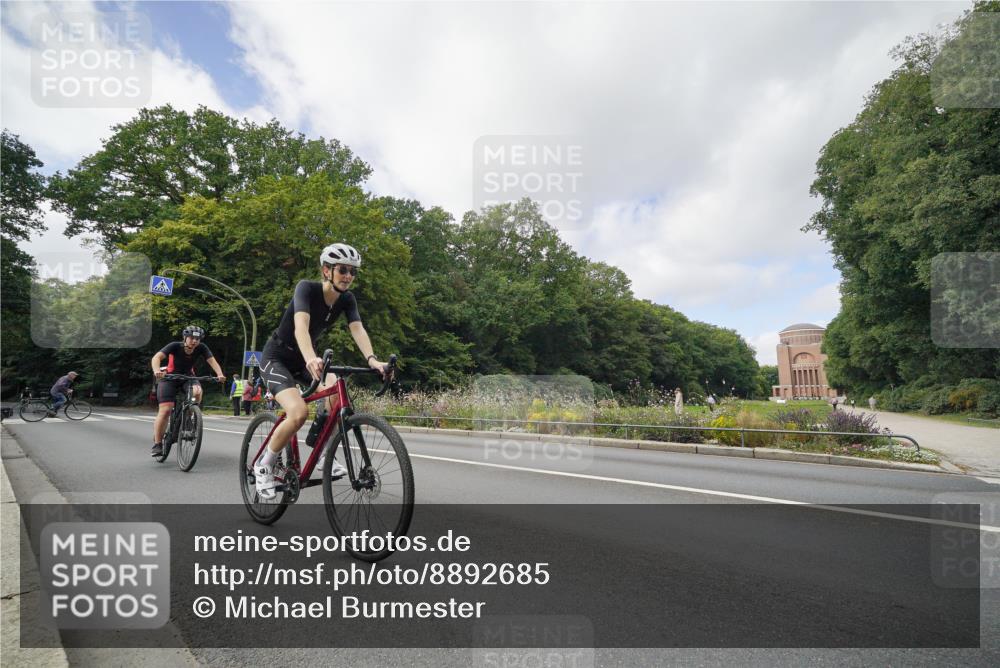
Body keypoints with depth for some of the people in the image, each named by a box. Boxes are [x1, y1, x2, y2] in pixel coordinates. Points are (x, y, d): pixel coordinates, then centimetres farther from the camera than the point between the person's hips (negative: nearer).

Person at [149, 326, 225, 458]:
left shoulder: (201, 348, -17)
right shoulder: (175, 346, -23)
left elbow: (212, 361, -26)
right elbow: (156, 357, -34)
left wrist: (220, 374, -45)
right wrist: (156, 370, -55)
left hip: (188, 377, 2)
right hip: (169, 377, -2)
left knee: (197, 392, -31)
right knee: (165, 410, -13)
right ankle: (157, 444, -1)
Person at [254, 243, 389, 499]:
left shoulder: (347, 299, -8)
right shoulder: (307, 288, -25)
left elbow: (358, 329, -22)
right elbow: (300, 325, -41)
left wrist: (372, 359, -42)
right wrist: (311, 358, -60)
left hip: (304, 358, 5)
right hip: (277, 357, -5)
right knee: (298, 412, -27)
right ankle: (264, 465, -1)